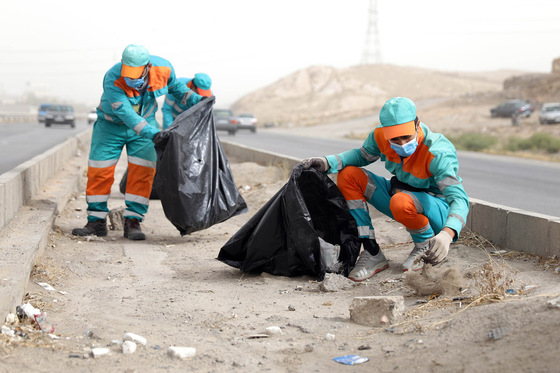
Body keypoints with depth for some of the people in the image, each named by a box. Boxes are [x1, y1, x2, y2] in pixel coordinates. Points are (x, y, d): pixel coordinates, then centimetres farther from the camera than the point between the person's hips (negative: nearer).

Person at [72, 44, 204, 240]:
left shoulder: (163, 68, -22)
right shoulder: (112, 79, -34)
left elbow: (175, 85, 4)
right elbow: (126, 114, -39)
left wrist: (195, 99, -7)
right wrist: (154, 134, -48)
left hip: (144, 122, 2)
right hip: (111, 125, -2)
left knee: (142, 171, -8)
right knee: (99, 171, -3)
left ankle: (132, 222, -2)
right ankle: (97, 222, 9)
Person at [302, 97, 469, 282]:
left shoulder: (438, 153, -30)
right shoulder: (381, 136, -14)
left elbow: (459, 198, -36)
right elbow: (363, 155, 9)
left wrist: (447, 234, -56)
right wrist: (328, 162, -9)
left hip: (438, 207, -7)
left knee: (400, 202, -40)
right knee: (348, 176, -7)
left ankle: (426, 246, -6)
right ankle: (372, 253, -5)